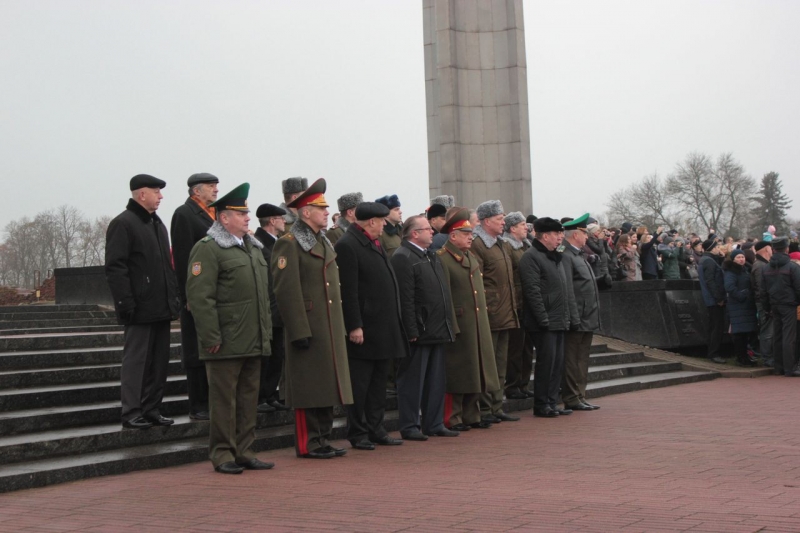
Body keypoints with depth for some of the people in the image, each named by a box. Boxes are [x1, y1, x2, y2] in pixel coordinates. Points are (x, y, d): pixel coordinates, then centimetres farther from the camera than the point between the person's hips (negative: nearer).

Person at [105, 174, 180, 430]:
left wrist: (174, 297, 16)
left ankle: (151, 409, 19)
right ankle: (131, 413, 2)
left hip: (162, 307, 8)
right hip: (141, 309, -8)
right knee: (136, 360, -4)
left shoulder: (157, 224, 18)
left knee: (159, 361, 11)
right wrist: (126, 303, -20)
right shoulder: (123, 224, -9)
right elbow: (115, 267, -15)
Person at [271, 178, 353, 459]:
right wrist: (300, 331, -21)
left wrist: (339, 327, 18)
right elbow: (286, 291, -17)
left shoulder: (324, 242, 17)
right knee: (308, 388, -2)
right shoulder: (289, 244, -11)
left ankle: (322, 439, 20)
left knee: (327, 384, 12)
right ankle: (308, 444, 5)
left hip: (330, 329, 9)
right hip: (308, 328, -9)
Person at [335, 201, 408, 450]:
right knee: (359, 384, 0)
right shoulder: (347, 245, -14)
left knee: (379, 382, 15)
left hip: (384, 330, 9)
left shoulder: (375, 243, 16)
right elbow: (347, 291, -19)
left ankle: (375, 429, 23)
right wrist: (354, 326, -21)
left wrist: (393, 325, 17)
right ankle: (358, 434, 8)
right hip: (364, 330, -9)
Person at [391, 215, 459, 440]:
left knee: (436, 380, 13)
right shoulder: (402, 258, -13)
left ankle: (434, 424, 22)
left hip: (437, 330, 9)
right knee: (413, 380, 0)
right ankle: (409, 426, 7)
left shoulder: (432, 256, 17)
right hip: (419, 332, -9)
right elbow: (405, 299, -18)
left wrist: (448, 326, 16)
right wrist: (412, 332, -21)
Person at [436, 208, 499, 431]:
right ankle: (452, 418, 7)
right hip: (458, 326, -8)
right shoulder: (442, 259, -12)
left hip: (477, 326, 8)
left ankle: (471, 416, 22)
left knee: (474, 371, 13)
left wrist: (484, 318, 16)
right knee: (456, 374, -1)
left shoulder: (471, 258, 16)